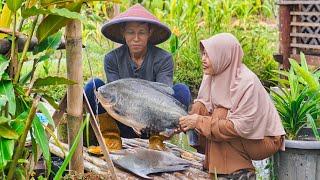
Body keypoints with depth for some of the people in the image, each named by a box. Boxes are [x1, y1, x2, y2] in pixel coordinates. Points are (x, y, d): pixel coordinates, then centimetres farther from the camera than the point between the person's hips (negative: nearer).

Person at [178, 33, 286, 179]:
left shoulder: (247, 82, -27)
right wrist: (190, 118, -25)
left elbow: (242, 126, -30)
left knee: (219, 116, -25)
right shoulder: (213, 75, -7)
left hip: (265, 140, -7)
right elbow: (204, 102, -3)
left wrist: (201, 122, -30)